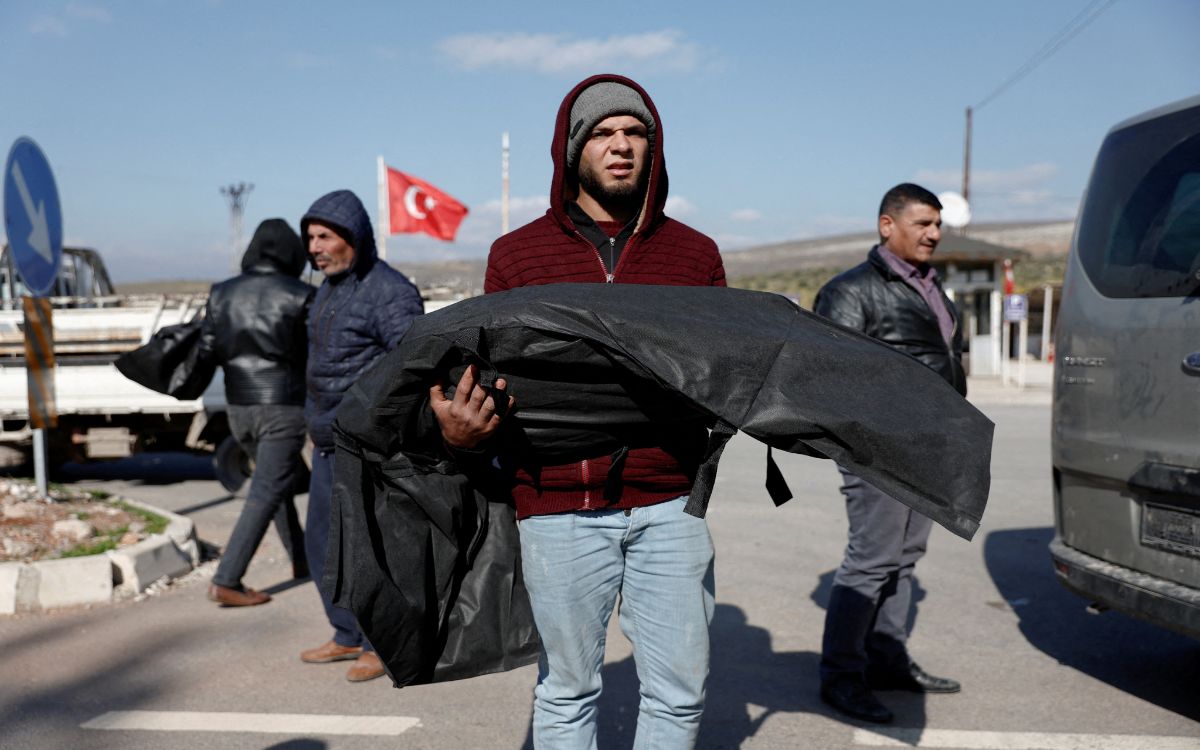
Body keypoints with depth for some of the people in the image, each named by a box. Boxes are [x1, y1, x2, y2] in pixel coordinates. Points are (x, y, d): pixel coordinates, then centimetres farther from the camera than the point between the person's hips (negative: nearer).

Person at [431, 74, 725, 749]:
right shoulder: (517, 253, 6)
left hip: (670, 505, 1)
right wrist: (462, 433, -13)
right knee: (566, 691, 12)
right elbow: (492, 377, 7)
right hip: (560, 509, -1)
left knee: (680, 690, 7)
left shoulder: (695, 252, 9)